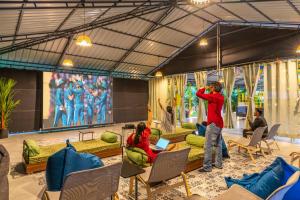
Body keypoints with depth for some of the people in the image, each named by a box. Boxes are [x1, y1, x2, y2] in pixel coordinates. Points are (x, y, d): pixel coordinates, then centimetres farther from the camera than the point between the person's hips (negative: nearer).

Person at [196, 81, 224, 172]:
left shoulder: (212, 96, -15)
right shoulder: (221, 97, 10)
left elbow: (198, 93, -16)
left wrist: (205, 88, 0)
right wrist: (211, 91, 17)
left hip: (213, 123, -9)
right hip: (219, 123, 9)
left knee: (208, 145, -5)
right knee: (218, 144, 15)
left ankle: (207, 167, -1)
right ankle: (218, 163, 24)